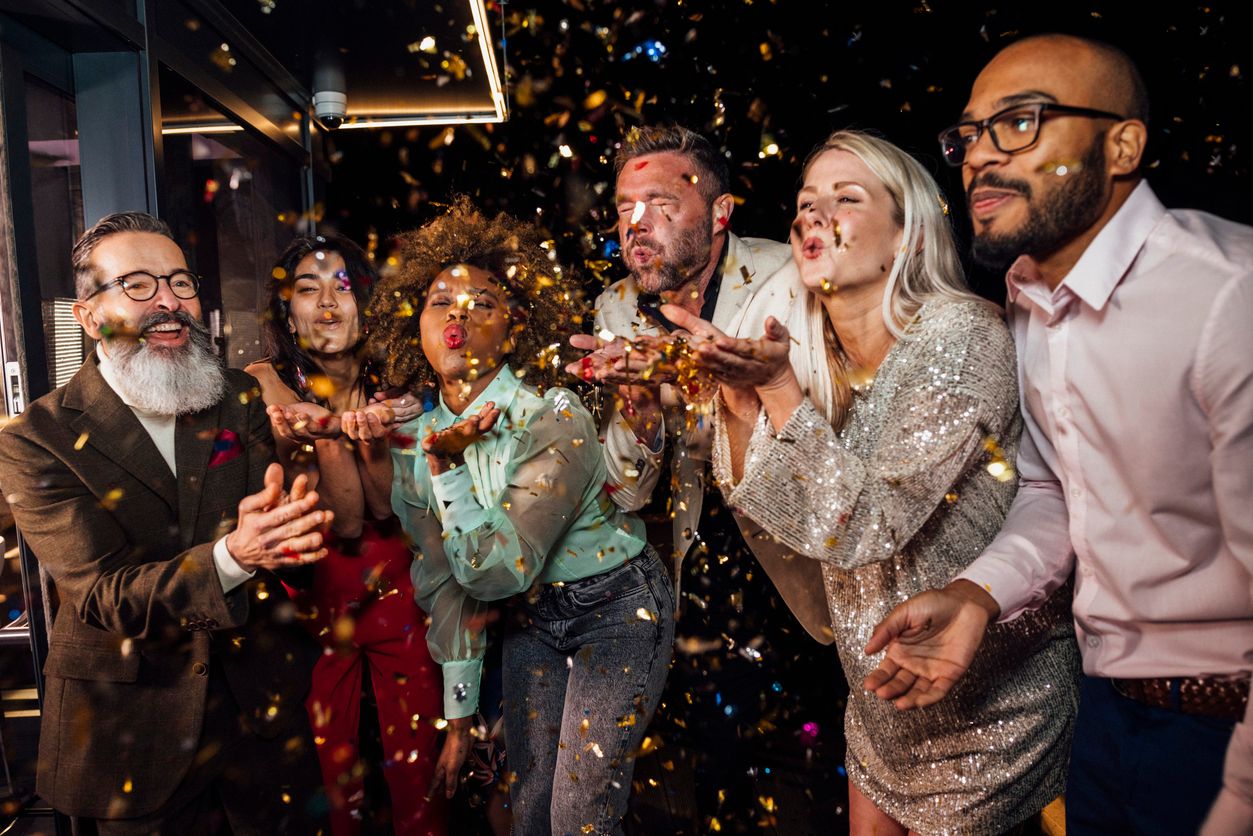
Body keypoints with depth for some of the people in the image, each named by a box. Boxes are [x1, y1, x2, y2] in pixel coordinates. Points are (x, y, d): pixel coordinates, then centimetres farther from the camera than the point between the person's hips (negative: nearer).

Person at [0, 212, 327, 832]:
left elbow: (275, 519, -7)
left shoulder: (240, 398, 0)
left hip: (262, 697, 3)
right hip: (132, 722, -2)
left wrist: (274, 526, -32)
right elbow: (99, 593, -19)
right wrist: (232, 556, -36)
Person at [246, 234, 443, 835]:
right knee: (331, 766, 10)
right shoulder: (270, 385, -10)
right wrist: (328, 432, -33)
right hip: (317, 597, -1)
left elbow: (387, 508, -12)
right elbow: (345, 521, -16)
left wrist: (374, 433, -29)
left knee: (417, 763, 7)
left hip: (399, 589, 1)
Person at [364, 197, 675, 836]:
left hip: (616, 613, -5)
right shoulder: (413, 441, -6)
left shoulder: (554, 421, -26)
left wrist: (446, 468, -28)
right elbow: (442, 583, 0)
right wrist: (458, 709, 2)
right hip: (531, 619, 6)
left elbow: (496, 573, -26)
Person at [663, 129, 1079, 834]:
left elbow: (867, 527, -28)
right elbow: (775, 526, -7)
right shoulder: (814, 355, -6)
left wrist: (779, 387, -29)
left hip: (987, 702, -5)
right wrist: (742, 397, -20)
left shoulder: (963, 337, -24)